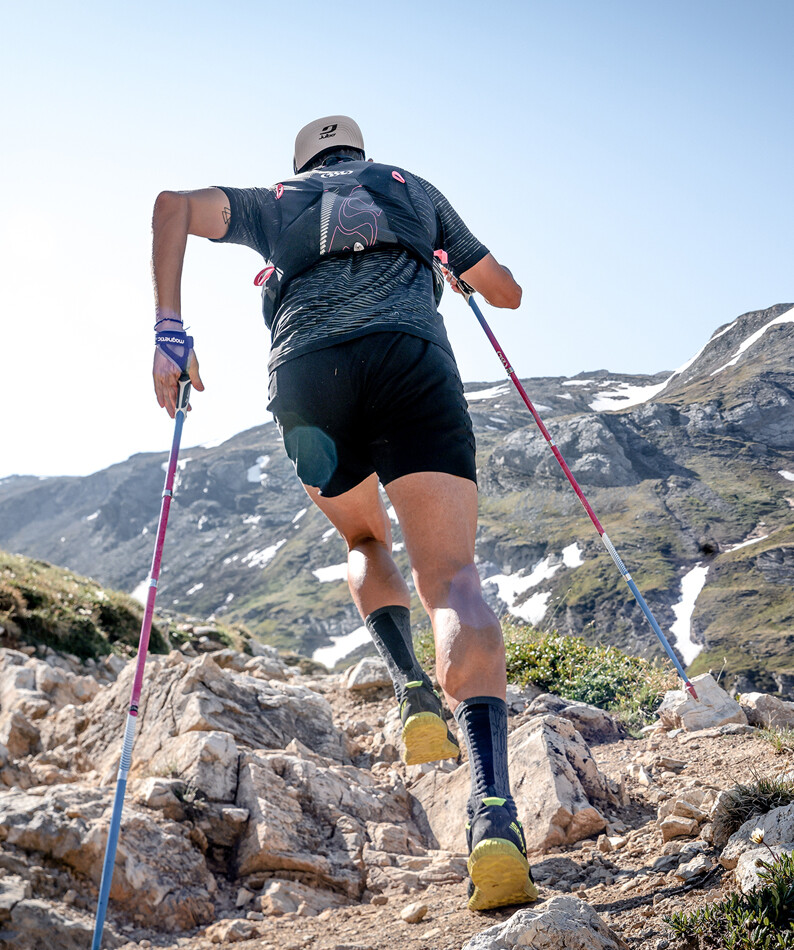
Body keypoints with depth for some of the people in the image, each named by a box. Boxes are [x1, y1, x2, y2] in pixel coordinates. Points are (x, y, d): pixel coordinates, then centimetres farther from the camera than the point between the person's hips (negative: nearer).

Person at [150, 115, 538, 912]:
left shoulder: (276, 201, 32)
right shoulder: (414, 188, 33)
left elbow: (174, 204, 12)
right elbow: (506, 292, 38)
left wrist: (169, 328, 7)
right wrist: (459, 268, 59)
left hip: (305, 372, 1)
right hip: (411, 358, -1)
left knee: (365, 545, 27)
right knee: (449, 577, -12)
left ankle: (415, 696, 3)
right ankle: (492, 807, -30)